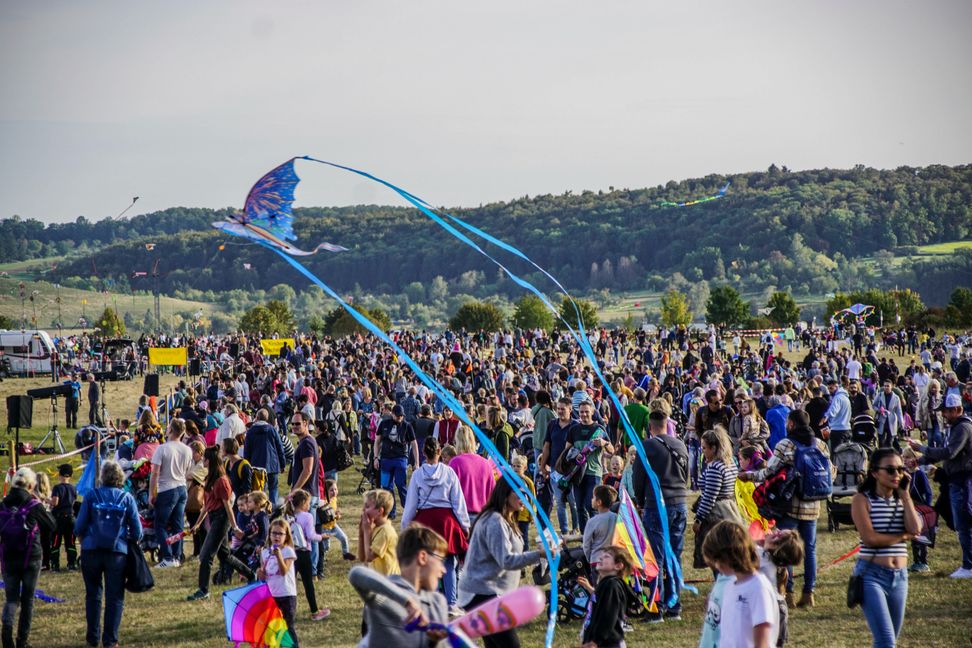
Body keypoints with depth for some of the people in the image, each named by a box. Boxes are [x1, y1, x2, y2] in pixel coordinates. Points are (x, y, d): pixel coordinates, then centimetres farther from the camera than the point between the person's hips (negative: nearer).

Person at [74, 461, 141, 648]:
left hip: (91, 550, 1)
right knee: (115, 597, 7)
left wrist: (83, 538, 18)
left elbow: (79, 527, -1)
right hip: (118, 552, -1)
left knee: (93, 594, 15)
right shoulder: (127, 498, 1)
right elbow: (137, 531, 0)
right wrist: (132, 542, 20)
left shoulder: (91, 496, 0)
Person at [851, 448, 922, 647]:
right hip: (871, 574, -6)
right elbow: (869, 538, -18)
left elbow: (915, 529, -9)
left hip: (899, 576, 6)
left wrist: (905, 494, -6)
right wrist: (903, 536, -8)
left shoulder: (902, 499, 9)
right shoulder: (862, 499, -6)